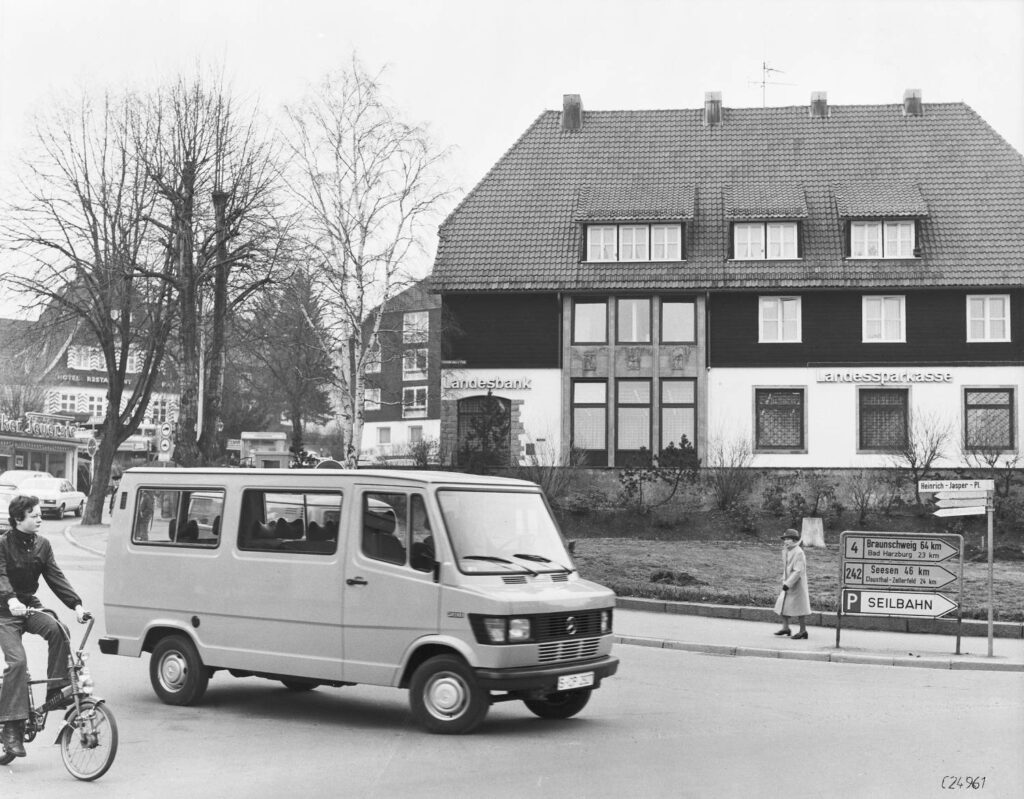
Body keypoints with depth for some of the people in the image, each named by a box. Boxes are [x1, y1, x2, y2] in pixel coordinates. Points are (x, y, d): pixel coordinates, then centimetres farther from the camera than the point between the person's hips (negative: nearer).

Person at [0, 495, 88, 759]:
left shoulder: (42, 545, 5)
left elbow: (55, 577, 0)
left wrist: (76, 604, -13)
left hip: (30, 606, 4)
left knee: (57, 629, -27)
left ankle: (57, 692, -18)